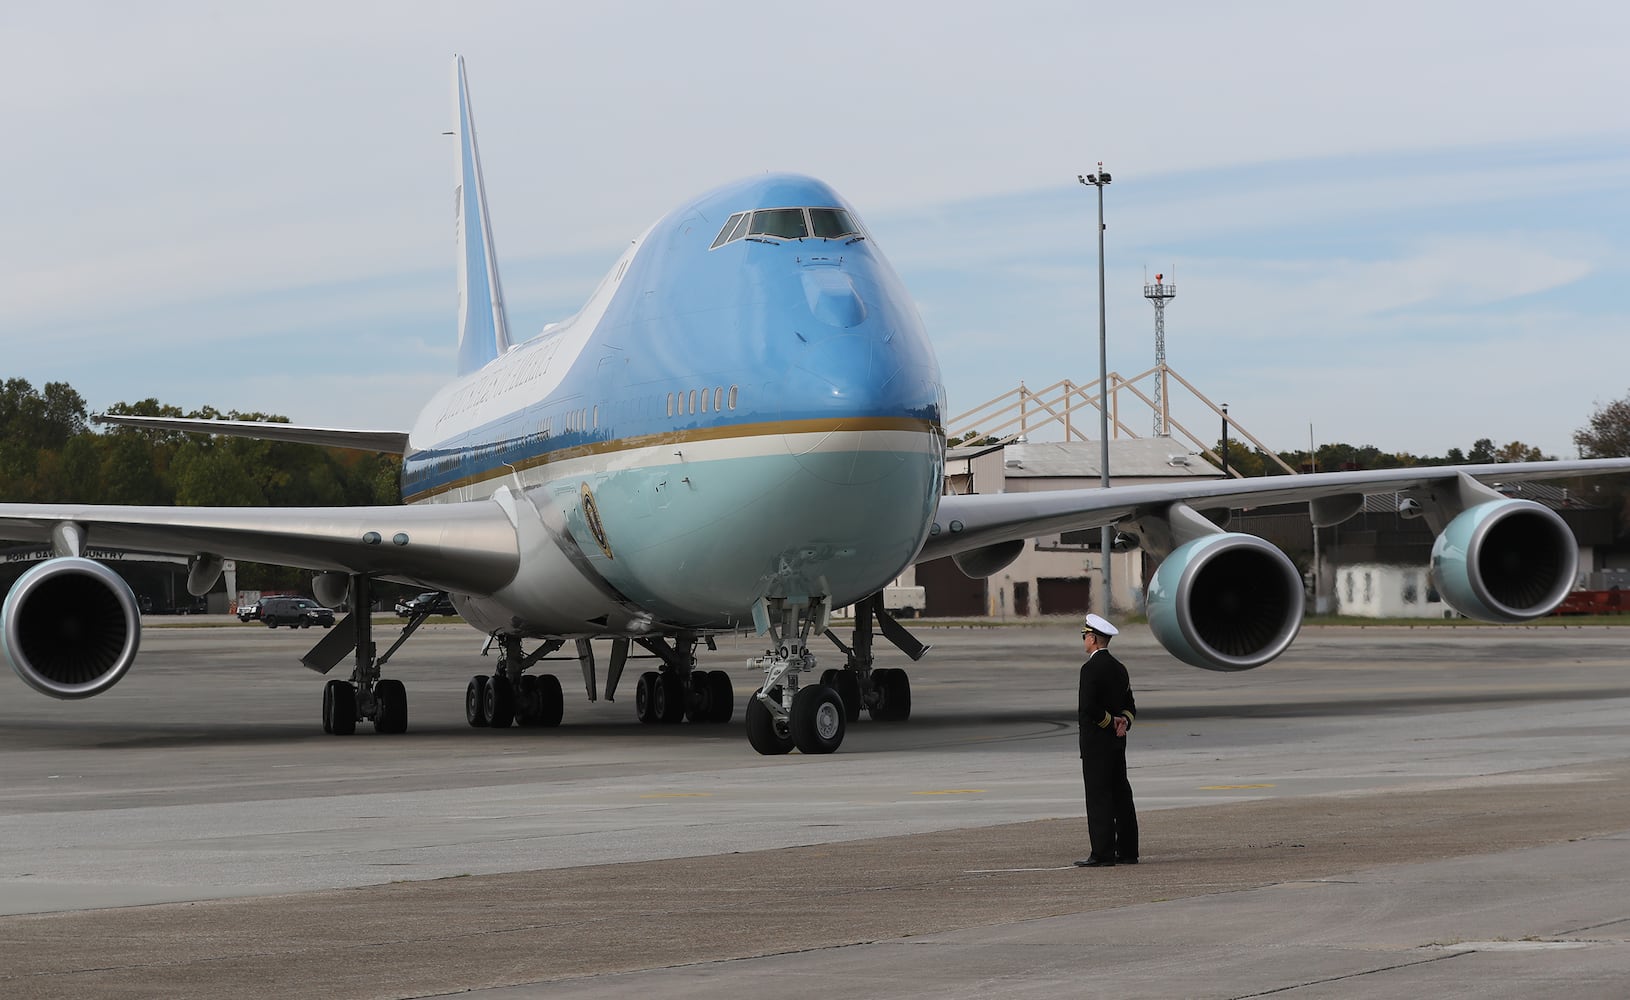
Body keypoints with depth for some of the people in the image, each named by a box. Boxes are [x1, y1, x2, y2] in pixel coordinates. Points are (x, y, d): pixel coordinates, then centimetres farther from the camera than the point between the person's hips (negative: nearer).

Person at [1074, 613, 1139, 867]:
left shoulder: (1091, 668, -14)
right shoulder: (1119, 668, 13)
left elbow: (1087, 706, -23)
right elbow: (1129, 707, 17)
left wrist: (1111, 722, -11)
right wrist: (1123, 722, -1)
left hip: (1096, 743, -9)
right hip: (1117, 742, 9)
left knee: (1098, 797, -7)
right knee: (1121, 795, 11)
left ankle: (1103, 853, -8)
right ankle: (1127, 851, 14)